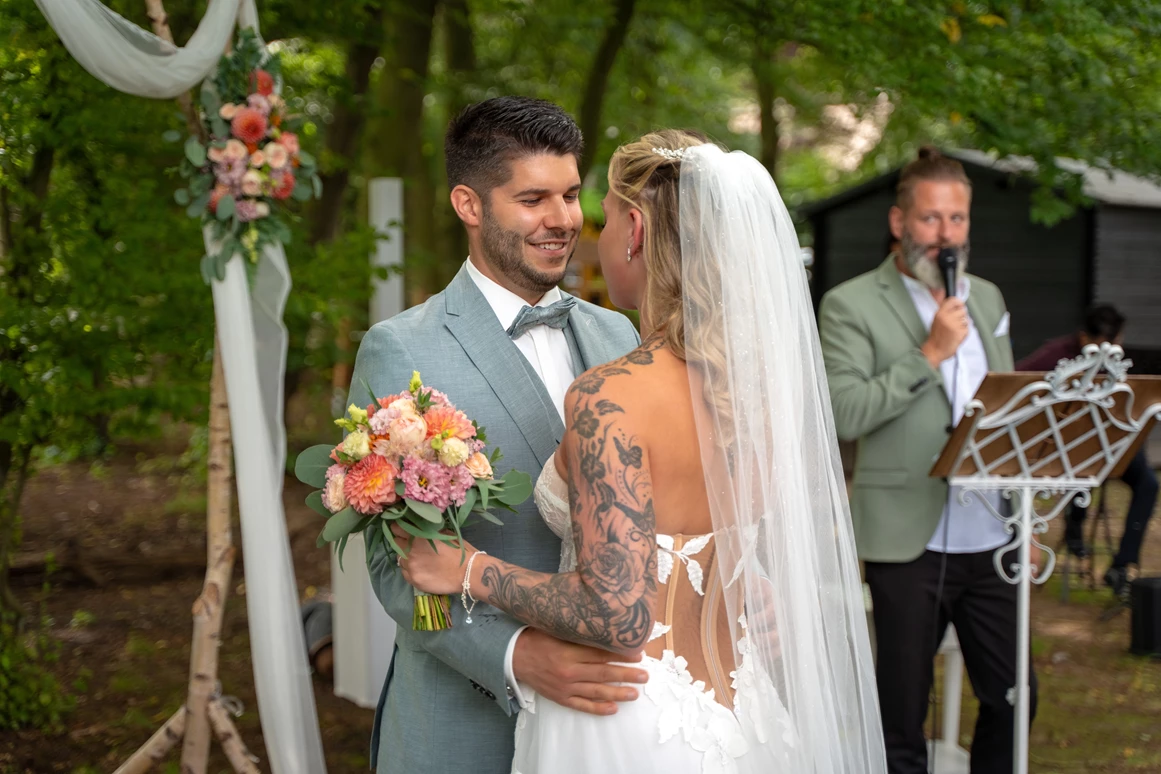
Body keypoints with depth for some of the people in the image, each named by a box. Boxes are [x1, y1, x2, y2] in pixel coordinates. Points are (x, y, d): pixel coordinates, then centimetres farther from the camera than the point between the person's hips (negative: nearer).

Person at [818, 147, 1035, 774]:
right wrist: (928, 354, -18)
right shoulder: (851, 305, -5)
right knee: (902, 718, 5)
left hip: (989, 538, 5)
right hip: (910, 540, -5)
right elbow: (844, 415, -16)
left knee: (1012, 698, 9)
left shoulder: (986, 299, 14)